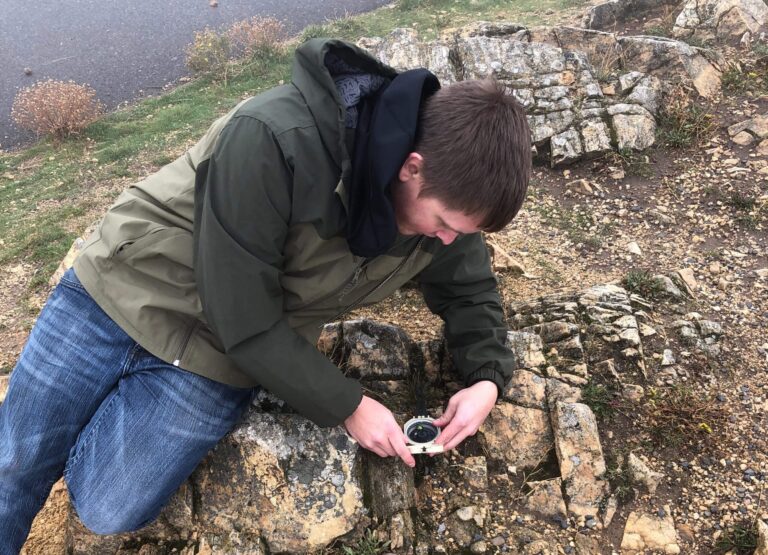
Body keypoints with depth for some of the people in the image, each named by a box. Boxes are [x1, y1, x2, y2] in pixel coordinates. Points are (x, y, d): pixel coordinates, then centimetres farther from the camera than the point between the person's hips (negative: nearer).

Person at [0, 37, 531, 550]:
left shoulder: (442, 192, -15)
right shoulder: (273, 140, -34)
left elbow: (469, 288, 4)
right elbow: (242, 320, -28)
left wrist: (487, 378, -13)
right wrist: (347, 405, -21)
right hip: (124, 288, -2)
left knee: (109, 510, -1)